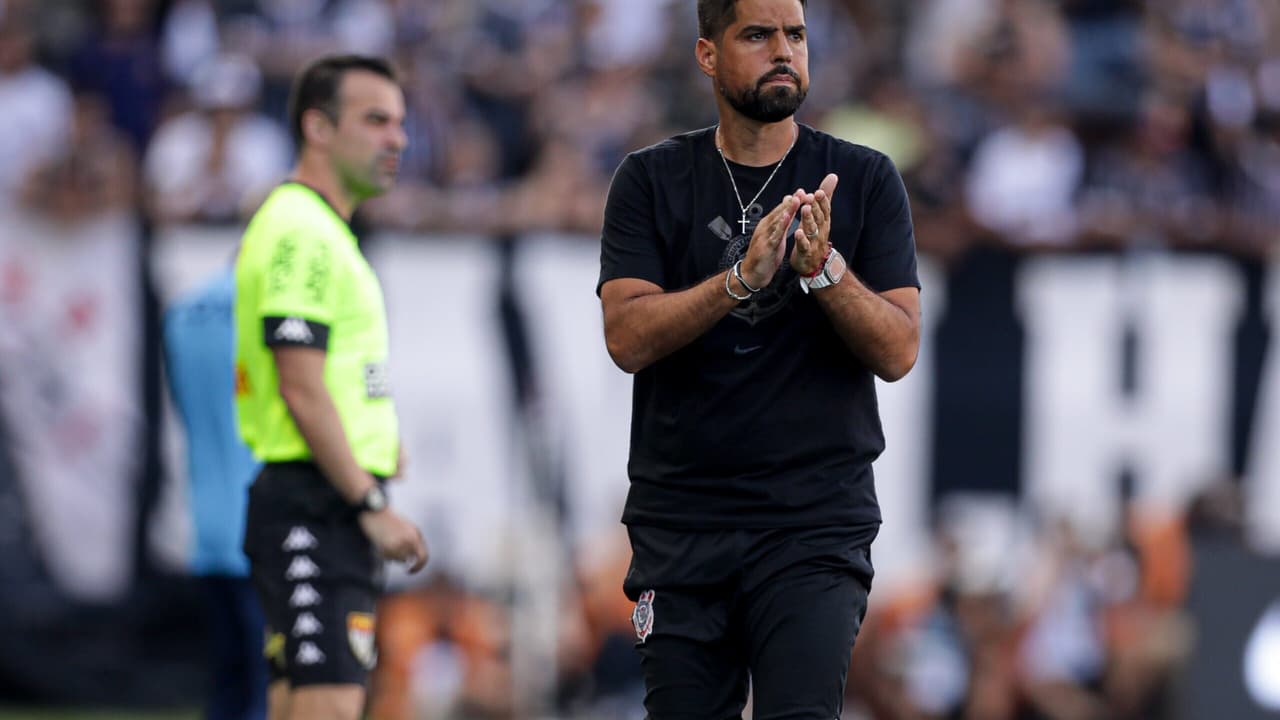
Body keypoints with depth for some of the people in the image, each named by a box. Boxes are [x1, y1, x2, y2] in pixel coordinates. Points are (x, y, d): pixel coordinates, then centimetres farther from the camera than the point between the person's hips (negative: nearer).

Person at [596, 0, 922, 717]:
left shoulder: (864, 181, 5)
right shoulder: (651, 181, 5)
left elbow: (898, 351, -2)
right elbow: (627, 337, -7)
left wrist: (822, 268, -19)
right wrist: (743, 278, -21)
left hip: (817, 522, -2)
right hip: (681, 518, 2)